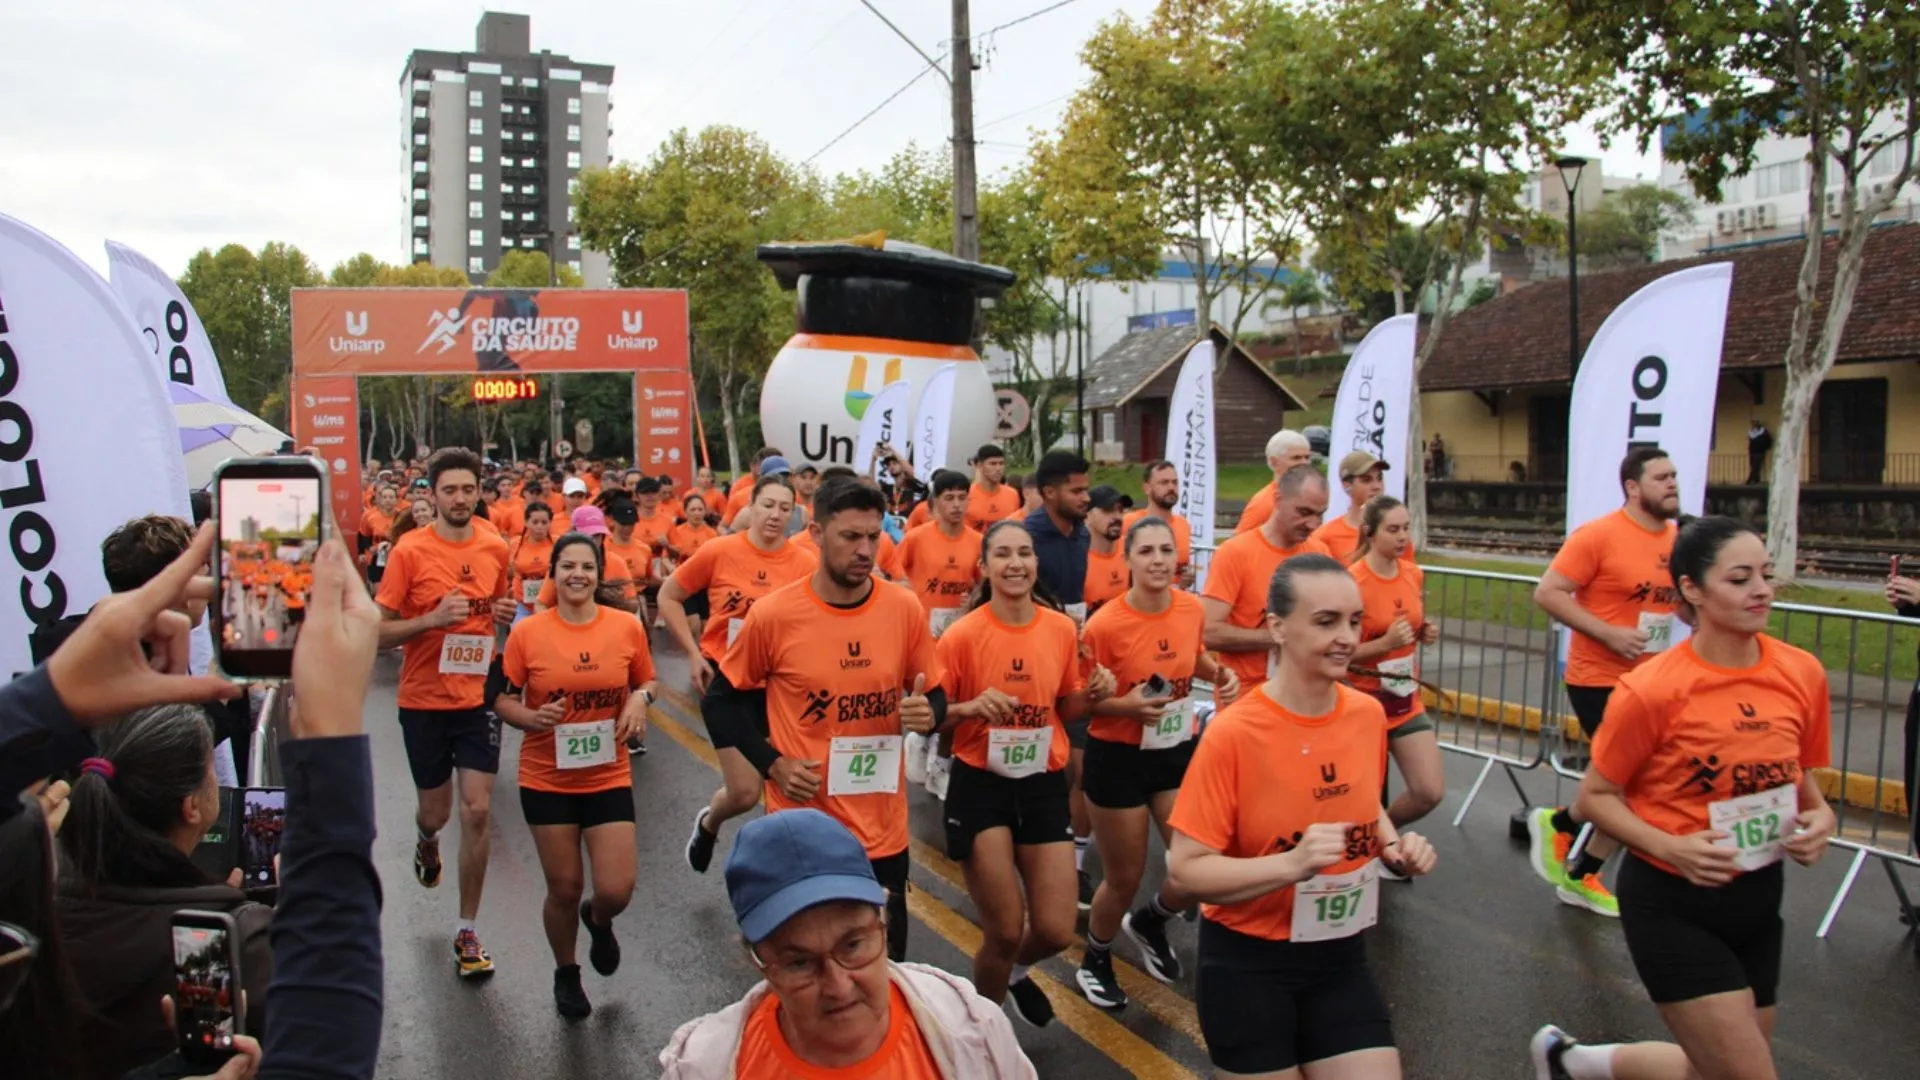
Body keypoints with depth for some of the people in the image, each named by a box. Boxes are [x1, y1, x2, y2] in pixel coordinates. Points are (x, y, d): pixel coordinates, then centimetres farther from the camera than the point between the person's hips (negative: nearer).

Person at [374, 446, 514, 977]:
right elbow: (378, 632, -8)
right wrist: (433, 619, -23)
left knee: (477, 811, -3)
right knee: (435, 812, 13)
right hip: (424, 701, -2)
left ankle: (467, 932, 11)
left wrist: (505, 614, -2)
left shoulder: (495, 549, 2)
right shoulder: (409, 551, -10)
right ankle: (427, 846, 52)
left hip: (478, 698, 2)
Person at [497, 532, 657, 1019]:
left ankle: (598, 920, 34)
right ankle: (566, 973, 38)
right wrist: (530, 717, -21)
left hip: (609, 777, 1)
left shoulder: (627, 628, -4)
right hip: (547, 779, -1)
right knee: (564, 890, 9)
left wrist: (640, 699, -11)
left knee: (616, 891, -5)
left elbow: (646, 681, 11)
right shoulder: (527, 633, -8)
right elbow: (503, 700, -1)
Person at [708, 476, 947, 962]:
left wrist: (928, 714, -14)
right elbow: (720, 700, 2)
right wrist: (772, 764, -9)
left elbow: (934, 693, 9)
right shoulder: (773, 614, -12)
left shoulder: (905, 609, -5)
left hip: (883, 829, 2)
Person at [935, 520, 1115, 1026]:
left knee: (1056, 931, 3)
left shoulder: (1062, 629, -1)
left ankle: (1014, 971, 40)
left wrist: (1093, 693, -9)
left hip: (1044, 784, 4)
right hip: (980, 785, -3)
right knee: (1005, 931, -2)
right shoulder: (962, 635, -13)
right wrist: (973, 707, -25)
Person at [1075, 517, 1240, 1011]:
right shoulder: (1104, 624, -22)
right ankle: (1095, 961, 38)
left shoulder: (1193, 608, -6)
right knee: (1125, 878, 9)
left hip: (1180, 751, 5)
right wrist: (1126, 704, -29)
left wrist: (1221, 674, -4)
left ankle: (1149, 921, 36)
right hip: (1118, 759, -4)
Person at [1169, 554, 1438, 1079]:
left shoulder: (1369, 714, -3)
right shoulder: (1232, 733, -20)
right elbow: (1185, 869, -19)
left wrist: (1394, 845, -3)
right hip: (1247, 963, -4)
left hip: (1340, 957, 5)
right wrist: (1293, 863, -30)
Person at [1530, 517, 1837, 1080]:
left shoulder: (1803, 672, -5)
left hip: (1758, 898, 6)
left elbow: (1798, 776, 13)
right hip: (1672, 906, -6)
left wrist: (1818, 816, -7)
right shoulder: (1652, 690, -21)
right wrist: (1672, 848, -24)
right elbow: (1594, 797, -10)